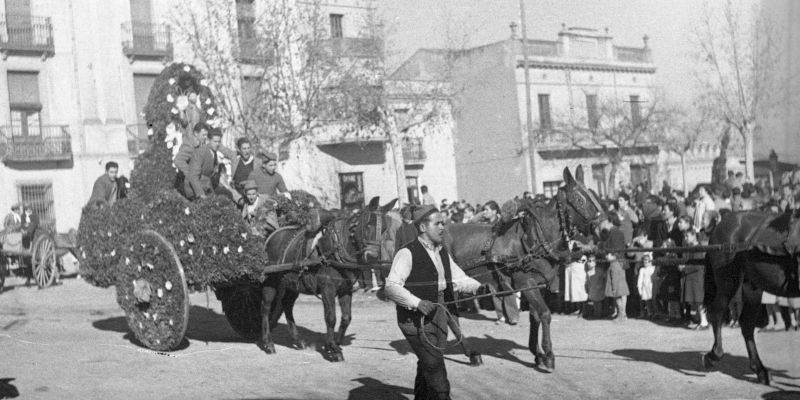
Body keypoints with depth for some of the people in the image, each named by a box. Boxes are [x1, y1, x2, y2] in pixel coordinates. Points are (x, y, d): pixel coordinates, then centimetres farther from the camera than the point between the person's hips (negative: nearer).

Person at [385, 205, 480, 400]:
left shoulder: (442, 253, 13)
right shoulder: (408, 253, -12)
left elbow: (459, 279, 14)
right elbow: (391, 287, -18)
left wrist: (479, 287, -5)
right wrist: (417, 302, -28)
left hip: (439, 316, 7)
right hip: (415, 320, -7)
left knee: (426, 368, 15)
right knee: (435, 366, -11)